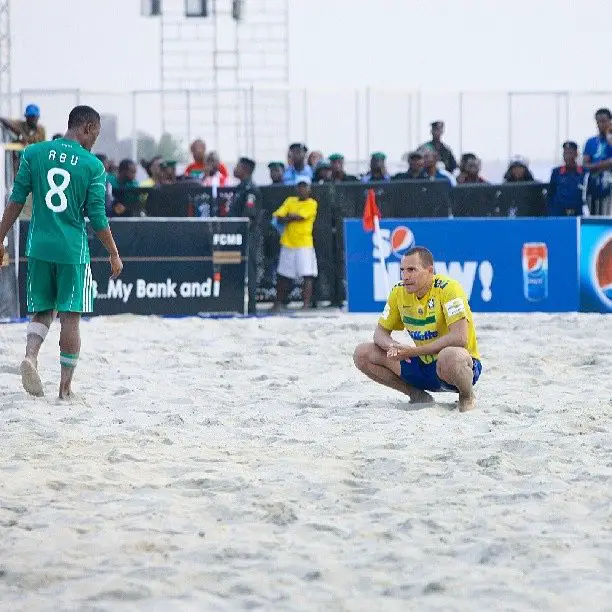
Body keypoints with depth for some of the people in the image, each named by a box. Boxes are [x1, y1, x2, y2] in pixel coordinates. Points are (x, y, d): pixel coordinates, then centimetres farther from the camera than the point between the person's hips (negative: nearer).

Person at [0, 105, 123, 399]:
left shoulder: (34, 153, 1)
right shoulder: (93, 166, -6)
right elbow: (97, 217, -4)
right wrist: (114, 254, 9)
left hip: (39, 246, 3)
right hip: (73, 250, -3)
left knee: (43, 310, 15)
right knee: (70, 316, 4)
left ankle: (30, 355, -13)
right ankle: (65, 386, 5)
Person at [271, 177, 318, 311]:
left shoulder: (311, 203, -1)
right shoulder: (290, 201, 13)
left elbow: (299, 217, -13)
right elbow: (279, 217, 3)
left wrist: (286, 218, 0)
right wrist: (291, 218, -13)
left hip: (304, 244, -4)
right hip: (288, 243, 4)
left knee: (307, 274, -11)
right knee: (283, 275, 12)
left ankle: (307, 303, -13)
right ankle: (279, 302, 25)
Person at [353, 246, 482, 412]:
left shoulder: (448, 288, -20)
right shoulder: (399, 292, -1)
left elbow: (459, 338, -30)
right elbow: (380, 332, 8)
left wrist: (412, 351, -26)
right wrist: (393, 346, -18)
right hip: (424, 364, 6)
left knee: (449, 357, -44)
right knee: (362, 354, -6)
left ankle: (467, 396, -9)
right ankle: (418, 396, 6)